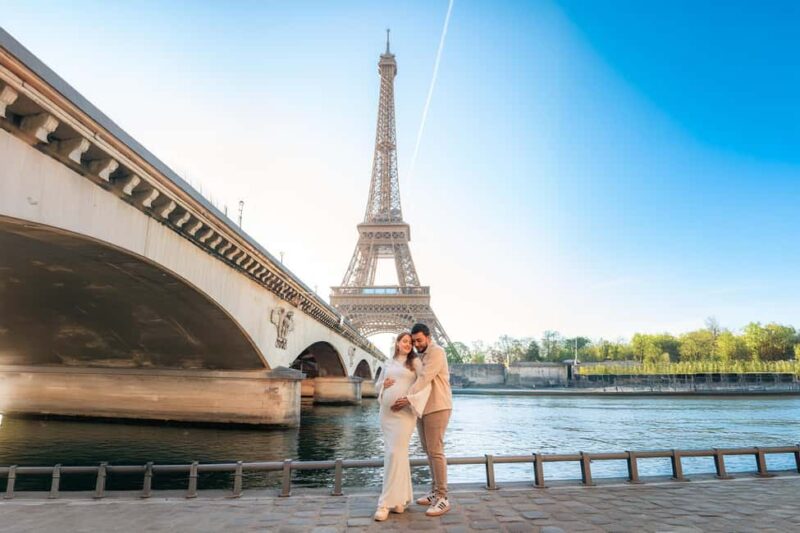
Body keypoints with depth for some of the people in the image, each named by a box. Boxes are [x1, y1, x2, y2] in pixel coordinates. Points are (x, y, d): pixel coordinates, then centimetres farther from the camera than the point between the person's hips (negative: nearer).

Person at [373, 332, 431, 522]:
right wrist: (384, 384, 0)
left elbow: (425, 385, -8)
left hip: (404, 412, -5)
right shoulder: (389, 364, 17)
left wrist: (408, 399, -19)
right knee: (397, 454, 10)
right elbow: (377, 385, 23)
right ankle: (401, 498, 21)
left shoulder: (415, 362, 2)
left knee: (395, 454, -10)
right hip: (386, 412, 5)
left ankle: (386, 503, -5)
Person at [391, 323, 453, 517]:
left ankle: (443, 499, -4)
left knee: (435, 451, -9)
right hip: (422, 408, 9)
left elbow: (424, 379, -23)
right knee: (428, 450, 12)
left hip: (437, 408, -9)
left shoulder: (436, 352, -11)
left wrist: (408, 398, -31)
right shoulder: (419, 357, 17)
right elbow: (416, 380, 12)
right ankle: (435, 491, 23)